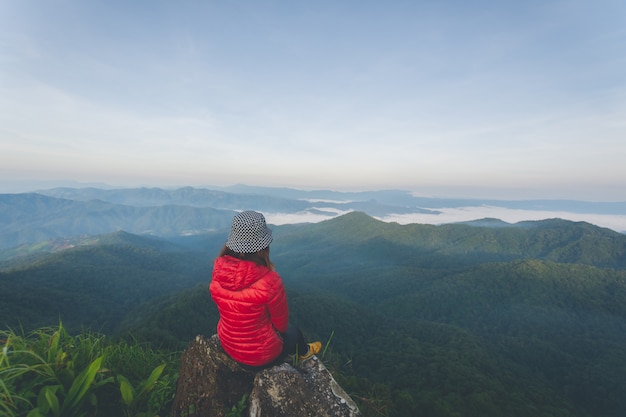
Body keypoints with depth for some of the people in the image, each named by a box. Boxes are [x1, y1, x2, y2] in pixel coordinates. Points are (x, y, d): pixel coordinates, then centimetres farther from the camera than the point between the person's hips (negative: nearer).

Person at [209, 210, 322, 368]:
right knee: (294, 332, 28)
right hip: (262, 354, -4)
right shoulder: (269, 281, -34)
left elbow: (228, 310, -1)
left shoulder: (218, 271, -19)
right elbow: (282, 324, -16)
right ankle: (304, 352, 59)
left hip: (227, 345, 4)